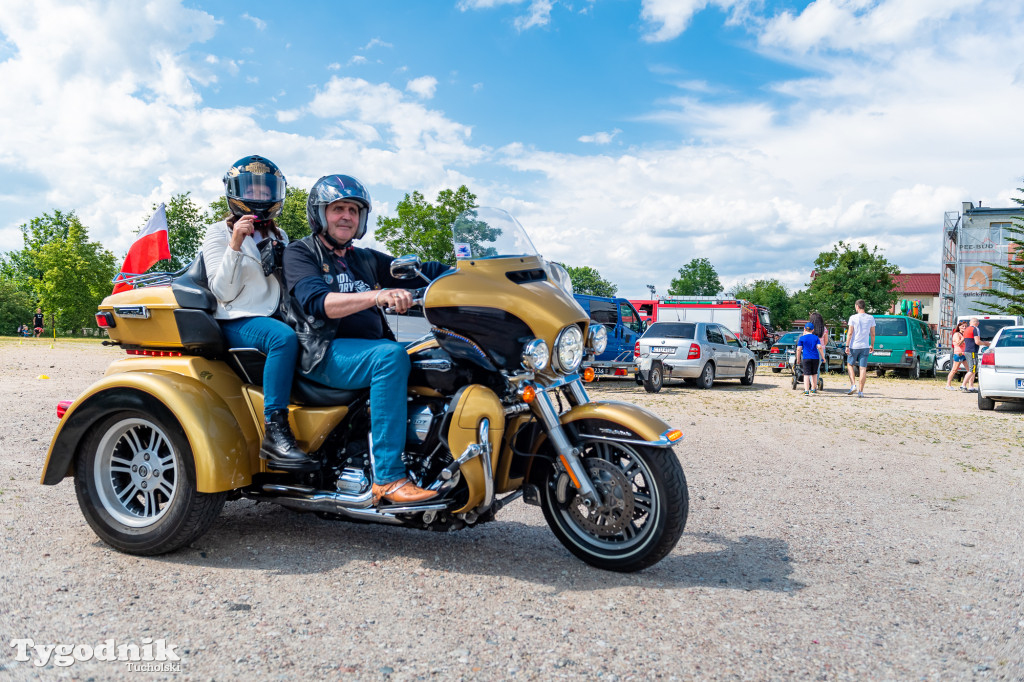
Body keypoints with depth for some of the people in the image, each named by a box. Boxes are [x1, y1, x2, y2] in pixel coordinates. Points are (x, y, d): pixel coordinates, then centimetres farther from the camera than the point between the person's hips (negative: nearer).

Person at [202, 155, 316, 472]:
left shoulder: (279, 237, 23)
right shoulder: (219, 232, 6)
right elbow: (224, 292, -7)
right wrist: (235, 244, -16)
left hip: (276, 317, 6)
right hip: (237, 323, -6)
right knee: (284, 337, -37)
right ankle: (274, 432, -38)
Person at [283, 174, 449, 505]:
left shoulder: (367, 260, 25)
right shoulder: (300, 253, 5)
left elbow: (418, 272, 14)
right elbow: (317, 302, -16)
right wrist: (377, 296, -31)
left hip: (371, 347, 6)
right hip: (324, 353, -6)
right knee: (391, 355, -34)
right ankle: (388, 477, -34)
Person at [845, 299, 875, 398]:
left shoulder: (853, 318, -6)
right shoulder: (870, 318, 4)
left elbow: (850, 333, -9)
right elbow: (872, 334, 7)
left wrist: (847, 346, -6)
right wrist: (872, 345, 18)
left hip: (854, 346, -2)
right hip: (865, 346, 3)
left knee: (850, 365, 15)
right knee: (863, 368, 2)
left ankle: (853, 385, -1)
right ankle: (860, 391, 1)